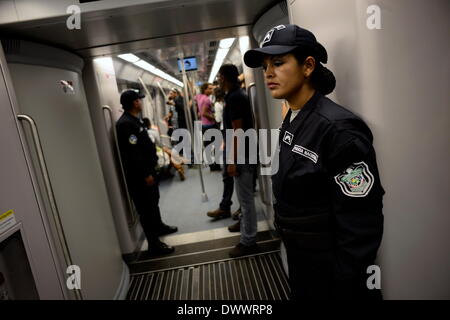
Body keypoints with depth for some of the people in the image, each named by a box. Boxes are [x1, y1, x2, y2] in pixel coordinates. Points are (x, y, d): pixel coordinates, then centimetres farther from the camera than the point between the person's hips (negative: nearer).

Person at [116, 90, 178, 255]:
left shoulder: (133, 120, 12)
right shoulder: (125, 124, -22)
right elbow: (133, 153, -27)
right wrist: (145, 174, -24)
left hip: (147, 169, 11)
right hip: (139, 175, -11)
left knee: (153, 201, 25)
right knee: (146, 208, 0)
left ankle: (159, 226, 45)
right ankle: (154, 243, 11)